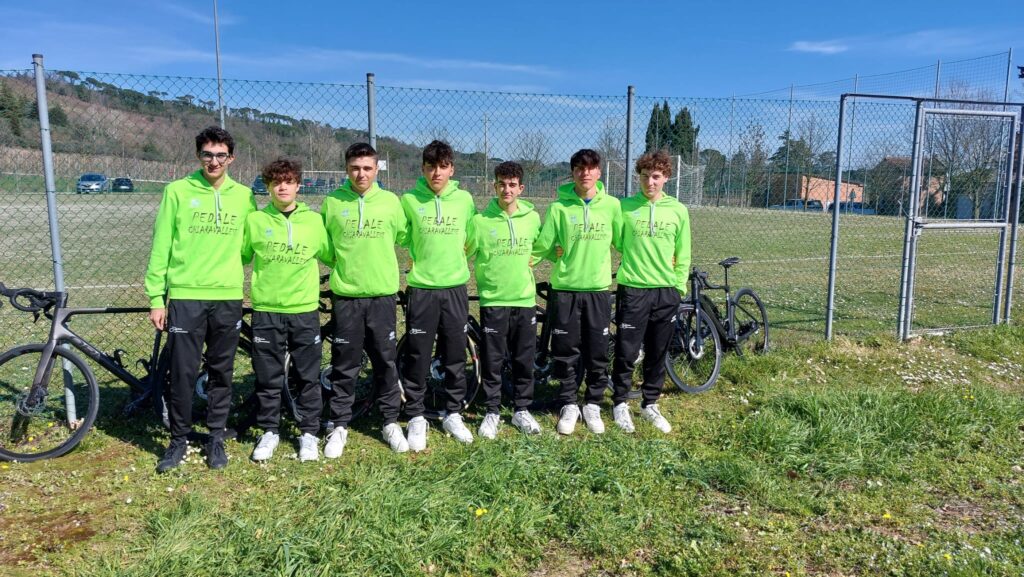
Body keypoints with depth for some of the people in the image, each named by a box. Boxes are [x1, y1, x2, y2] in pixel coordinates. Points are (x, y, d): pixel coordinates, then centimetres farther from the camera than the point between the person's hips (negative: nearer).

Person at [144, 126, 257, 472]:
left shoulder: (244, 196, 6)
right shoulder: (177, 191, 0)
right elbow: (160, 247, 1)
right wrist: (156, 298, -2)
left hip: (228, 298, 2)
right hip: (185, 296, -2)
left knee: (221, 372, 10)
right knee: (182, 373, 2)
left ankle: (216, 438, 23)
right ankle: (179, 439, 19)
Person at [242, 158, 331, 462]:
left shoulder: (314, 220, 2)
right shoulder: (254, 220, 1)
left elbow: (330, 254, 13)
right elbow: (241, 256, 11)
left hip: (305, 311, 0)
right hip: (266, 311, 0)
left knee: (308, 377, 7)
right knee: (268, 378, 9)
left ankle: (309, 433, 20)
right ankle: (270, 431, 24)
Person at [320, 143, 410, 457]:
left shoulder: (391, 201, 0)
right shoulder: (332, 202, -1)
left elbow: (402, 237, 13)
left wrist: (378, 261, 10)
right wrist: (343, 262, 4)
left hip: (382, 294, 1)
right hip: (345, 295, 0)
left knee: (386, 361, 9)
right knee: (344, 365, 7)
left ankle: (391, 422, 24)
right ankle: (339, 426, 20)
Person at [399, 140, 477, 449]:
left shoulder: (465, 199, 1)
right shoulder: (409, 200, -5)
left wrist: (455, 251, 7)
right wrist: (421, 256, 2)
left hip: (455, 288, 2)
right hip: (422, 289, -2)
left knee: (456, 357, 10)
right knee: (417, 357, 3)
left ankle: (453, 414, 24)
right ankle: (416, 418, 16)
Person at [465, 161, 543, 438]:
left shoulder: (532, 218, 2)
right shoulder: (480, 220, -7)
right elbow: (464, 253, 2)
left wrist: (530, 261, 9)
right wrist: (488, 274, -1)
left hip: (525, 300, 2)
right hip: (493, 301, -2)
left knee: (524, 360, 9)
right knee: (492, 361, 4)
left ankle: (522, 410, 23)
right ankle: (492, 412, 18)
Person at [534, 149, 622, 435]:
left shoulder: (612, 205, 1)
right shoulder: (559, 207, -3)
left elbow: (623, 242, 7)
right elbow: (542, 246, -1)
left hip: (598, 289, 1)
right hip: (565, 289, -1)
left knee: (597, 353, 7)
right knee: (565, 353, 5)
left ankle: (593, 405, 23)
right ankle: (569, 405, 20)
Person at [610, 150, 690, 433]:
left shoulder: (678, 210, 4)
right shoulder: (625, 207, -3)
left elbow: (683, 255, 8)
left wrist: (679, 287, 5)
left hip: (666, 292, 3)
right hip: (632, 290, -2)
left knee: (657, 354, 11)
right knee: (627, 352, 2)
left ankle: (650, 405, 26)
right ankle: (620, 403, 21)